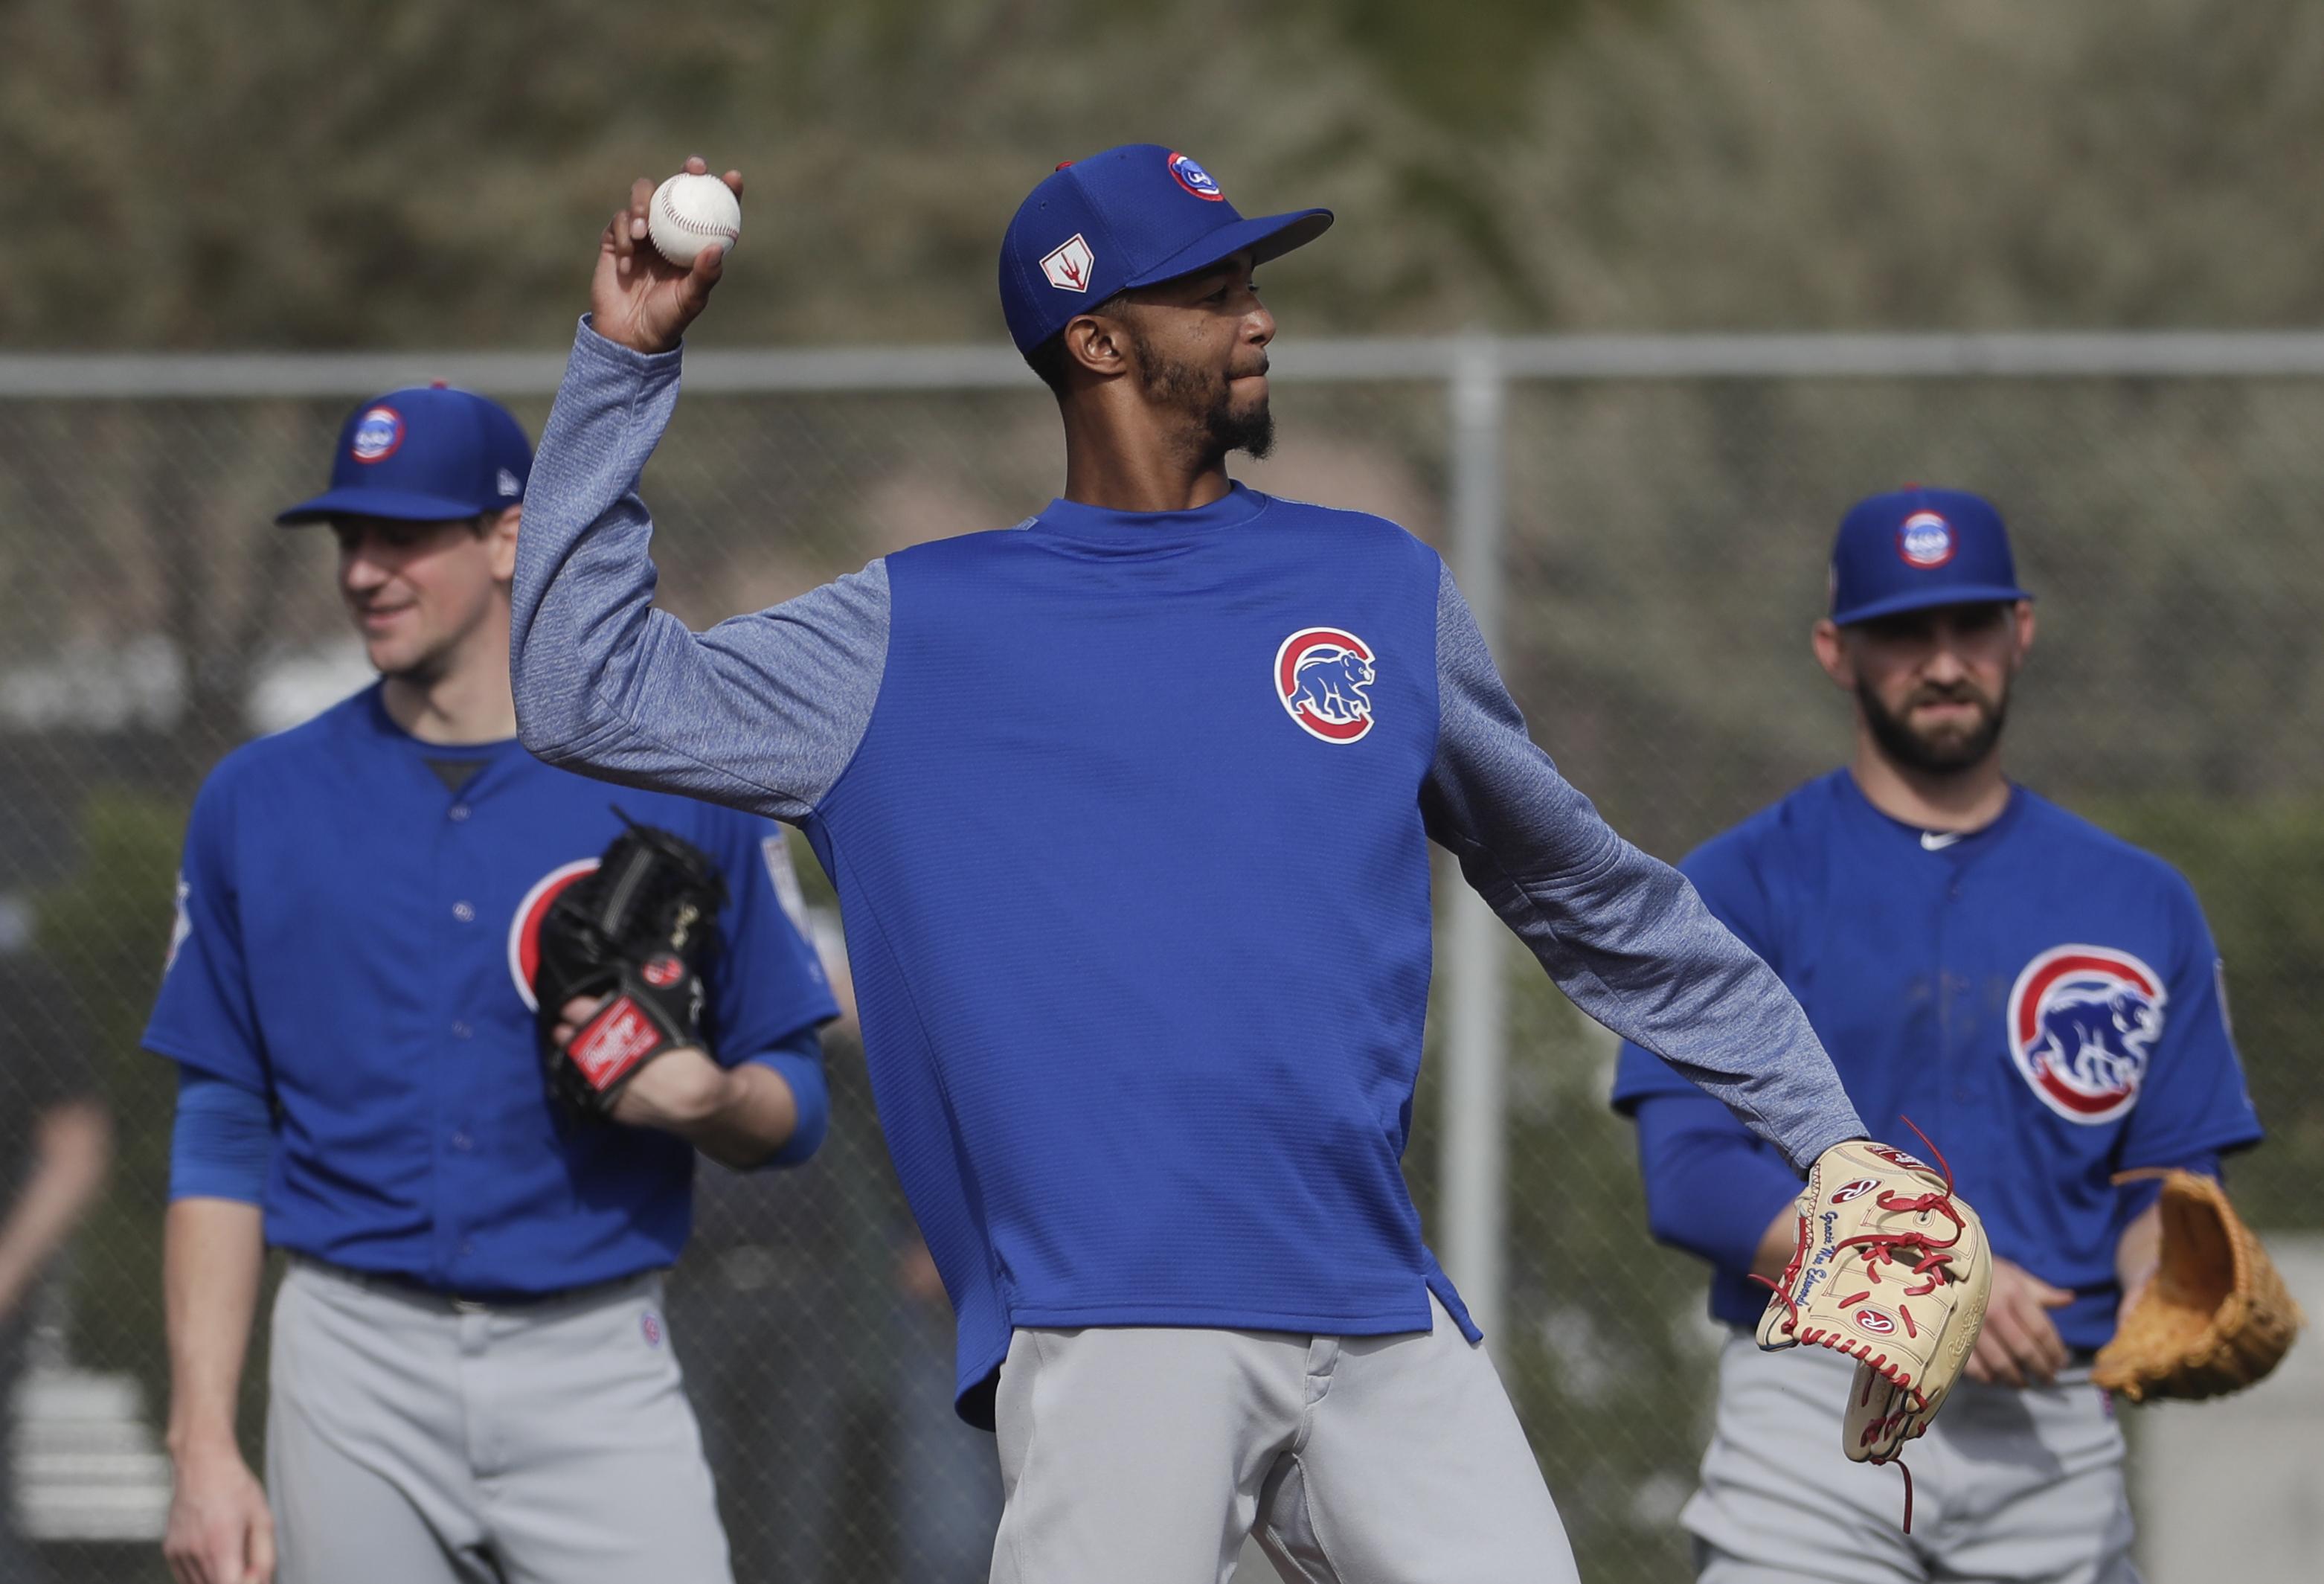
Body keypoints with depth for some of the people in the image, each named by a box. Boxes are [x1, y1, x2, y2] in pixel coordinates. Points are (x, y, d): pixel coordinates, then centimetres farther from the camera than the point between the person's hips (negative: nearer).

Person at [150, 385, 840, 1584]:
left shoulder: (679, 791, 4)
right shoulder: (257, 803, 8)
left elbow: (793, 1109, 8)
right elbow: (221, 1145, 7)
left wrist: (709, 1099, -17)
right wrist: (202, 1443, -1)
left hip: (594, 1370, -1)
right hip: (356, 1381, 1)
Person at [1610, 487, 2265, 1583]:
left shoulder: (2139, 905, 13)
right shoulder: (1738, 888, 4)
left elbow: (2172, 1177, 12)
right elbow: (1690, 1176, -6)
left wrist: (2162, 1289, -13)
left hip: (2056, 1439, 3)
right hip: (1817, 1407, -2)